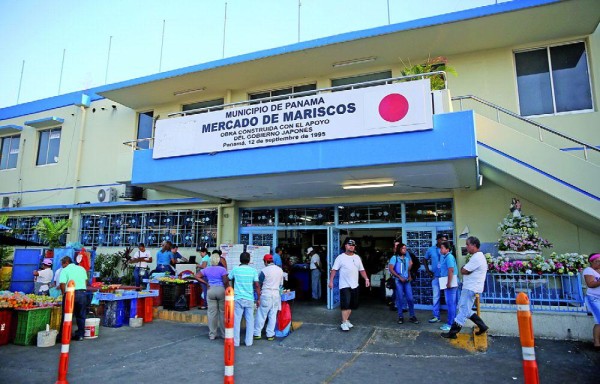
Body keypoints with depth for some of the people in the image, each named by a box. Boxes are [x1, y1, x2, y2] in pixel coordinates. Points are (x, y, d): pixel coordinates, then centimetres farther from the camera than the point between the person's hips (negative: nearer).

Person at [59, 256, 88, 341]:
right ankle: (80, 335, 15)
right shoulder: (82, 268, 13)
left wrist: (64, 294, 2)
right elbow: (86, 282, 14)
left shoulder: (65, 270, -3)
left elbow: (62, 284, -12)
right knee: (81, 315, 11)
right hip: (82, 293, 4)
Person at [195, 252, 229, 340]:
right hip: (221, 290, -3)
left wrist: (206, 283, 2)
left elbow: (197, 276, 1)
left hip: (211, 290, 3)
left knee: (212, 313, 7)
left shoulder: (206, 269, 4)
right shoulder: (222, 269, -8)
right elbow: (225, 281, -13)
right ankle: (224, 333, 16)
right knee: (223, 312, 8)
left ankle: (212, 334, 12)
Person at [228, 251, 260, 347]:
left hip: (238, 298, 0)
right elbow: (257, 286, -5)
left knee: (236, 320, 7)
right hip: (249, 299, 1)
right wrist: (258, 299, 3)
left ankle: (235, 342, 12)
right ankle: (249, 341, 15)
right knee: (249, 320, 10)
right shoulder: (253, 271, -3)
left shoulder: (235, 269, -3)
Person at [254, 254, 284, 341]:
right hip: (276, 295, 5)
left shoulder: (264, 271, -11)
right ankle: (270, 334, 14)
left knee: (261, 315, 5)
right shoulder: (280, 270, 4)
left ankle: (257, 334, 12)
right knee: (273, 315, 10)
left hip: (266, 295, -5)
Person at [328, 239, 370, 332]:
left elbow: (361, 270, 14)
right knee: (345, 304, -10)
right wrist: (331, 281, -18)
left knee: (352, 305, 12)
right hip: (345, 285, -6)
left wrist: (366, 279, 2)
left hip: (355, 285, 6)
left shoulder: (357, 257, 10)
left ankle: (347, 320, 26)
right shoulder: (341, 257, -7)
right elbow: (334, 270, -10)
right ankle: (344, 323, -3)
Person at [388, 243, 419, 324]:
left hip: (407, 280, 4)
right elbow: (390, 269, -13)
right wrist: (400, 277, -15)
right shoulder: (394, 258, -6)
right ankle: (400, 317, 12)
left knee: (410, 298, 1)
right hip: (398, 281, -4)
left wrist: (410, 276, 4)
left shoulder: (407, 258, 10)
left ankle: (412, 316, 12)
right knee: (400, 299, 1)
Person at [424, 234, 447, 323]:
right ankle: (436, 316, 18)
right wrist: (428, 270, 7)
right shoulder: (431, 250, 2)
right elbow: (425, 260, 15)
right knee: (436, 297, 9)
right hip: (435, 276, 2)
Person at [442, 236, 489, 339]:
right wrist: (465, 268, -1)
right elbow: (468, 270, 18)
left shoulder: (476, 258, -19)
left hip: (471, 289, -10)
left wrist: (463, 268, 0)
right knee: (465, 309, 17)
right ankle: (482, 326, 21)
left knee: (463, 310, -3)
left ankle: (452, 332, 3)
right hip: (469, 287, 10)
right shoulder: (478, 256, 16)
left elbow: (463, 271, -20)